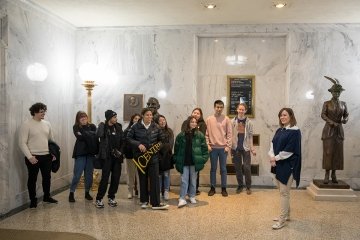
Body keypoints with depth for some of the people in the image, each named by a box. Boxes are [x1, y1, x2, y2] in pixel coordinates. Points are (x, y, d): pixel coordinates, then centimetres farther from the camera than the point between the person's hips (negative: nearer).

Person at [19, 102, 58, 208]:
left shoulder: (47, 124, 8)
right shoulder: (26, 125, -9)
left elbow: (51, 140, 16)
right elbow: (22, 143, -12)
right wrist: (29, 156, -18)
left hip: (47, 156, 5)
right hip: (33, 157, -5)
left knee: (47, 177, 14)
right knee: (32, 179, 6)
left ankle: (46, 197, 31)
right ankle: (33, 200, 19)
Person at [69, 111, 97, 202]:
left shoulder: (92, 126, 10)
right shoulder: (76, 127, 3)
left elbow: (95, 135, -7)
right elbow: (79, 137, -14)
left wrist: (84, 134, -12)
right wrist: (89, 135, -9)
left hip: (91, 152, 3)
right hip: (80, 153, -3)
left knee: (89, 174, 8)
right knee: (77, 174, -4)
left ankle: (87, 192, 22)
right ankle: (71, 193, 9)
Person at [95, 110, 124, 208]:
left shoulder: (118, 127, 11)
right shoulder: (103, 126, -1)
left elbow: (122, 141, 11)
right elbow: (99, 135, -16)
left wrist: (120, 151, 0)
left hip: (117, 156, 5)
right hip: (107, 156, -5)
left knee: (116, 177, 6)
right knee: (105, 177, -7)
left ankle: (111, 197, 20)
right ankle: (99, 199, 3)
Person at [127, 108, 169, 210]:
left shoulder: (156, 127, 2)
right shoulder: (136, 126, -4)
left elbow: (161, 139, 12)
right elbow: (129, 137, -1)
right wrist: (138, 144, -14)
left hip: (153, 156, 1)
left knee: (155, 179, -5)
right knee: (143, 179, 9)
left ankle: (156, 203, -2)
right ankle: (144, 201, 22)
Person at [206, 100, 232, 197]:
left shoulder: (226, 119, 0)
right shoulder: (209, 119, 3)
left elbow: (229, 134, -1)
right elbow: (206, 134, 3)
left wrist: (228, 146, -7)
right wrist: (207, 145, -5)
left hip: (223, 148, -1)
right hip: (213, 148, 1)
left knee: (223, 169, 7)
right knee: (213, 168, 9)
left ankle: (223, 188, 16)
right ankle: (212, 188, 18)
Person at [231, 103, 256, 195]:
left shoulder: (248, 122, 0)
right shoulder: (233, 121, 1)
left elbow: (250, 136, 1)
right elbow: (231, 135, 1)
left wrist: (252, 148, -4)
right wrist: (230, 147, -3)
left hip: (246, 148, -1)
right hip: (236, 148, 1)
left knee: (247, 167, -1)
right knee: (238, 167, 8)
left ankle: (248, 186, 13)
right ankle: (240, 185, 22)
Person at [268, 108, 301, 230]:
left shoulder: (295, 131, -11)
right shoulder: (279, 130, 12)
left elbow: (289, 150, -17)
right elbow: (272, 144, 7)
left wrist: (276, 158, -13)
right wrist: (272, 157, -10)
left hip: (288, 165, -8)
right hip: (278, 164, 8)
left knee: (284, 192, -4)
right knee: (282, 190, 16)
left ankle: (282, 220, 3)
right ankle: (286, 214, 29)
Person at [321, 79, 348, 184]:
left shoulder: (343, 104, 11)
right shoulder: (327, 103, 1)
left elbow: (346, 114, 12)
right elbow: (323, 115, -9)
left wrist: (345, 119, -11)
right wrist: (332, 122, -23)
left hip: (339, 131, 3)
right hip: (329, 130, -3)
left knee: (337, 152, 2)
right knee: (328, 152, -7)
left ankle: (334, 175, 10)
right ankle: (327, 175, -3)